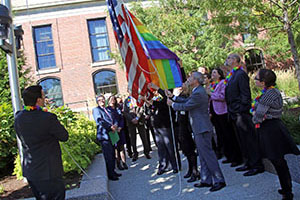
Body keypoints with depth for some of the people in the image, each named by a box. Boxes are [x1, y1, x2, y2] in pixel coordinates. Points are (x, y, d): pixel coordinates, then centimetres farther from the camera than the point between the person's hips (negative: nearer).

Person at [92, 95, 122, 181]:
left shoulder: (107, 110, 22)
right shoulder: (96, 110, 0)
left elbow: (113, 119, 16)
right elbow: (100, 120, -14)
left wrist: (115, 125, -6)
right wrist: (111, 127, -16)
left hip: (111, 134, 7)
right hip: (104, 135, -7)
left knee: (112, 155, 11)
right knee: (108, 156, -7)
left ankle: (113, 171, 22)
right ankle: (110, 175, 1)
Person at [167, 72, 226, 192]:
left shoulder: (198, 93, -19)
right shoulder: (197, 91, 14)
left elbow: (185, 106, -15)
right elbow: (186, 101, 21)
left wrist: (172, 104, 0)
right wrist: (173, 97, 18)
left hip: (202, 129, -11)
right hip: (199, 129, 11)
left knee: (207, 154, -6)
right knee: (203, 155, 14)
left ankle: (219, 180, 1)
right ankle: (206, 180, 22)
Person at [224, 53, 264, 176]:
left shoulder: (241, 74, -13)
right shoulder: (231, 75, 16)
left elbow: (245, 95, -18)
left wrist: (241, 113, -21)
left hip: (241, 113, -10)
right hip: (234, 113, 10)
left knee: (249, 139, -2)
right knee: (242, 140, 15)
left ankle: (257, 166, 7)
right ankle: (249, 163, 25)